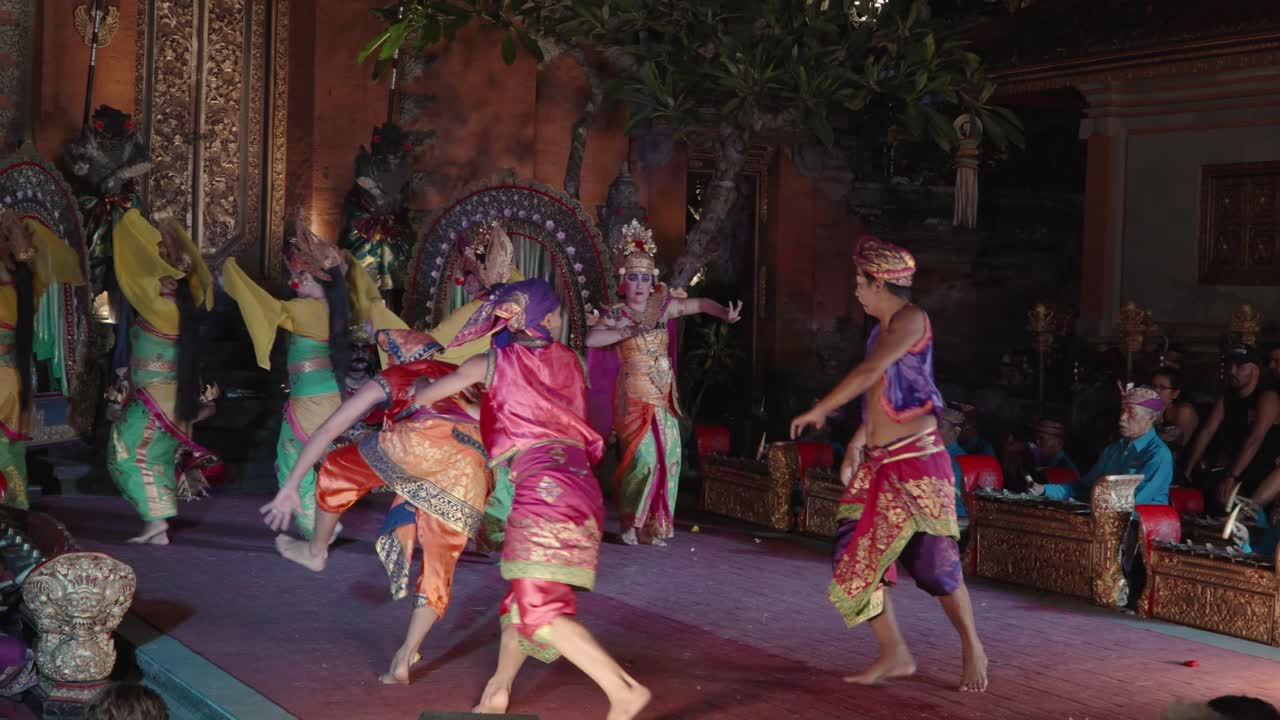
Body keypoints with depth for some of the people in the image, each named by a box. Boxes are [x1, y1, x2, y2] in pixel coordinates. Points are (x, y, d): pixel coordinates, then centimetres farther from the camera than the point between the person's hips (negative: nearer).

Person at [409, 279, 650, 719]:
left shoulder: (492, 364, 8)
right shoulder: (568, 361, 18)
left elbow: (420, 397, 18)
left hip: (543, 486, -6)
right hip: (582, 485, 6)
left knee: (542, 608, -8)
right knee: (528, 595, 18)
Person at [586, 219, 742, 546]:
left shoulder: (662, 306, 7)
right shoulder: (615, 315, -5)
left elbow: (699, 304, 14)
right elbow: (591, 338, -22)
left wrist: (725, 313, -3)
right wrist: (627, 332, -23)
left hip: (663, 395, 5)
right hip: (634, 395, -5)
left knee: (668, 455, 1)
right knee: (643, 455, -14)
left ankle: (656, 524, 12)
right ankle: (631, 524, 2)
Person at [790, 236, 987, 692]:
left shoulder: (910, 320, -9)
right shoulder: (883, 329, 17)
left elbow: (868, 374, -18)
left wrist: (818, 411, -12)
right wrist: (856, 444, 11)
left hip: (916, 459, -9)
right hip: (878, 464, 9)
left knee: (934, 562, -5)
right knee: (857, 556, 3)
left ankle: (973, 650, 15)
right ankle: (895, 655, 10)